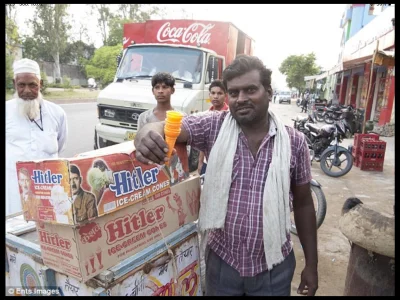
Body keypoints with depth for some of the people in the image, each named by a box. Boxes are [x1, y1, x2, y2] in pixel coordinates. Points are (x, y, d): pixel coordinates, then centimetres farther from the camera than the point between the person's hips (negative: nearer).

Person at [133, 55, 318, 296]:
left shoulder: (294, 141, -7)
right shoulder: (214, 127, -9)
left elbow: (303, 204, 0)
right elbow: (167, 127, -19)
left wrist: (311, 264, 5)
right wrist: (148, 134, -44)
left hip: (274, 267, 0)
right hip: (222, 261, 0)